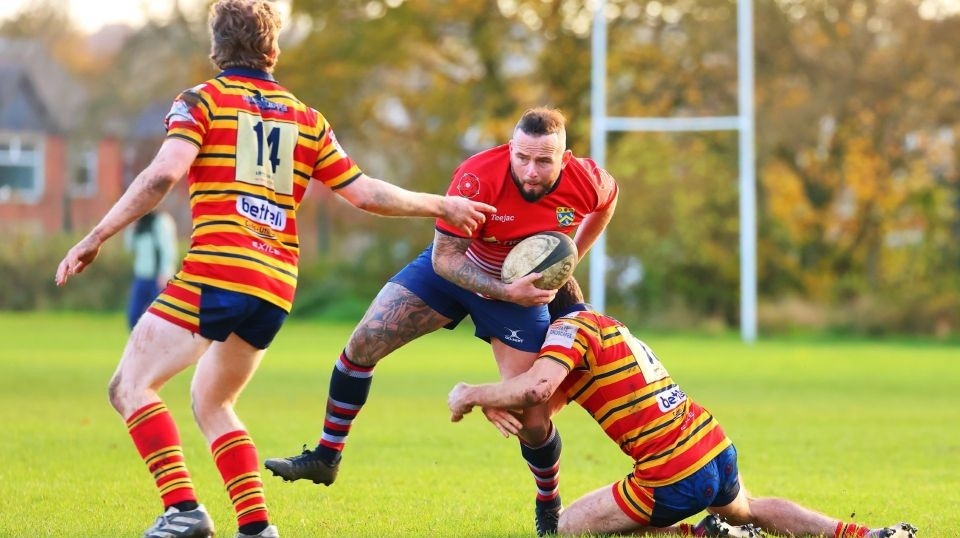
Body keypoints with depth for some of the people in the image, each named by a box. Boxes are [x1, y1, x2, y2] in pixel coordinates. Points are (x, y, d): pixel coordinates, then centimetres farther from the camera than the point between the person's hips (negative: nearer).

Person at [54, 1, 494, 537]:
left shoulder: (201, 101, 3)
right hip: (276, 291, 6)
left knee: (131, 387, 0)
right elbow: (366, 192, 15)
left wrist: (95, 238, -9)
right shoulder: (307, 119, 16)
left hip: (214, 275, -6)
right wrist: (443, 206, 29)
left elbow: (163, 175, -12)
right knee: (211, 404, 23)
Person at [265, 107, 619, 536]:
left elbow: (606, 202, 2)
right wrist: (505, 292, -38)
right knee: (363, 344, -9)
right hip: (456, 269, 0)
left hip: (525, 287, 0)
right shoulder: (477, 177, -34)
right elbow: (444, 258, -27)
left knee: (532, 419, -6)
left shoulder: (587, 182, -26)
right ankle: (326, 457, 8)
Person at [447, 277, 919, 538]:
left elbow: (537, 388, -29)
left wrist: (470, 394, -14)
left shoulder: (570, 328, -9)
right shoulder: (607, 325, 19)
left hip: (675, 480, -9)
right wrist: (496, 405, 0)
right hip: (717, 450, 9)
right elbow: (549, 401, 19)